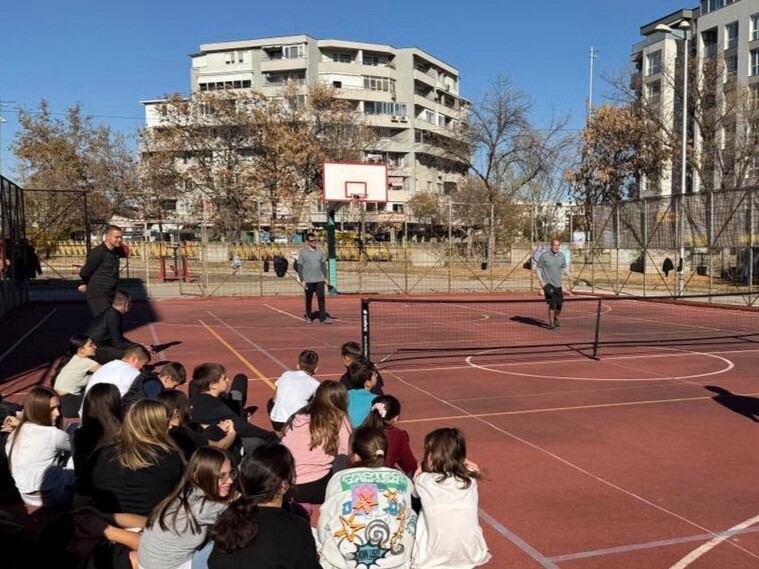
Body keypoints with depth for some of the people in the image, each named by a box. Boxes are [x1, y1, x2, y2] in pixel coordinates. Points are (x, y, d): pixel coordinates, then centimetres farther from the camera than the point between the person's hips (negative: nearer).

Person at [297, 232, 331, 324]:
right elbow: (299, 267, -5)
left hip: (319, 280, 3)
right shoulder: (303, 252, -5)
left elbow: (323, 265, 13)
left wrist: (326, 278, 8)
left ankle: (323, 318, -4)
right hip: (308, 281, -3)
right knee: (309, 299, 7)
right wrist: (302, 280, -11)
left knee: (321, 298, -4)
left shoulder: (320, 251, 8)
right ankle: (308, 316, 24)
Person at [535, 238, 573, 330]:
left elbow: (564, 267, 20)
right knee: (552, 304, -11)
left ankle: (556, 320, 30)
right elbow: (538, 269, -2)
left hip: (558, 284, 5)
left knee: (559, 304, 5)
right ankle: (551, 322, 4)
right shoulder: (544, 256, -7)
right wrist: (541, 281, -10)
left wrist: (569, 276, 3)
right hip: (548, 284, -4)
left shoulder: (562, 256, 7)